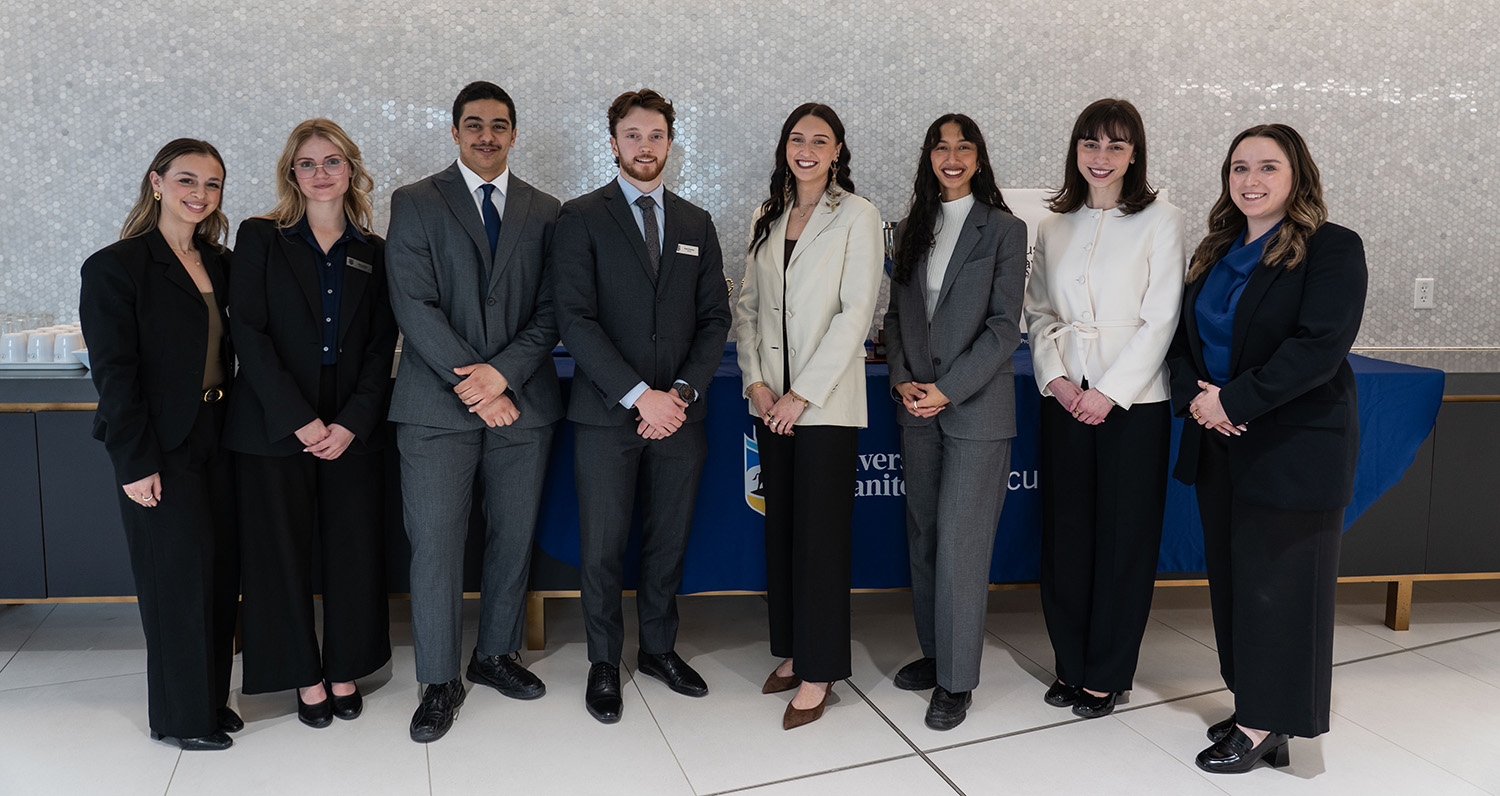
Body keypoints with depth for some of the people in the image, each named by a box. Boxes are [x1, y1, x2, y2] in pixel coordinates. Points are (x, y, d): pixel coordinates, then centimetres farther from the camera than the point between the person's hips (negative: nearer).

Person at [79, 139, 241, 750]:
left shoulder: (219, 263, 10)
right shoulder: (116, 266, -9)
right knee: (179, 579, 2)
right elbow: (113, 373, -13)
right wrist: (135, 463, -15)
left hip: (218, 441, 6)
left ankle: (212, 698, 27)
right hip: (162, 452, -6)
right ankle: (181, 716, 18)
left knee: (221, 574, 11)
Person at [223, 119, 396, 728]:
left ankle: (345, 671, 23)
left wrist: (352, 422, -9)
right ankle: (306, 678, 20)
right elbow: (248, 333, -6)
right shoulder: (261, 238, 2)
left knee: (354, 553, 6)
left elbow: (381, 347, 5)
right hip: (273, 427, -2)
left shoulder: (373, 253, 9)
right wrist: (300, 420, -13)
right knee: (283, 556, 4)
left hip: (352, 430, 2)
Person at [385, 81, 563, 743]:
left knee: (514, 538, 10)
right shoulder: (415, 203, 3)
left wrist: (502, 373, -11)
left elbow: (551, 312, 4)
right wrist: (475, 385, -13)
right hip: (438, 406, -2)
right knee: (435, 544, -1)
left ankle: (496, 654, 29)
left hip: (521, 403, 3)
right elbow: (414, 305, -6)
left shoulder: (544, 212, 11)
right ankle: (440, 682, 12)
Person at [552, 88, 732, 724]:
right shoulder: (582, 218, -1)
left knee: (669, 541, 12)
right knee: (602, 547, 4)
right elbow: (575, 320, -9)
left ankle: (660, 648, 30)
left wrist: (683, 391, -6)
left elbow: (715, 318, 9)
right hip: (607, 415, -3)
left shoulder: (696, 224, 12)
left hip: (678, 413, 4)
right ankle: (604, 663, 21)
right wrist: (639, 395, -16)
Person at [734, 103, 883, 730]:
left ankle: (817, 675, 7)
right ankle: (793, 652, 22)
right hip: (771, 402, 5)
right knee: (781, 530, 10)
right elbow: (747, 307, 13)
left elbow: (855, 313, -10)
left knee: (821, 534, -2)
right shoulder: (767, 219, 13)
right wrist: (755, 381, -2)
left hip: (826, 402, -5)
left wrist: (802, 394, -13)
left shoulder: (857, 217, -3)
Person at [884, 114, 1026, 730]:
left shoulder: (1004, 230, -2)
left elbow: (1004, 325, -8)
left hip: (976, 407, -5)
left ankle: (956, 681, 6)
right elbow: (896, 314, 13)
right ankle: (934, 652, 25)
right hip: (917, 406, 5)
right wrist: (902, 379, -3)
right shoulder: (912, 229, 13)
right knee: (923, 536, 11)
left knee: (960, 541, -4)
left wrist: (947, 389, -14)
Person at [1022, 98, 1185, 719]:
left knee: (1124, 538, 2)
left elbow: (1160, 319, -7)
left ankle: (1106, 675, 14)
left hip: (1132, 401, -3)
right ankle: (1070, 663, 20)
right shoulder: (1055, 225, 10)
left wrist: (1109, 392, -13)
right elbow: (1039, 312, 11)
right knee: (1065, 533, 7)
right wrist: (1056, 378, -5)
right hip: (1065, 398, 4)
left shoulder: (1160, 221, -2)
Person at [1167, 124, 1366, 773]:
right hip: (1221, 448, 7)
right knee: (1231, 576, 11)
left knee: (1276, 583, 0)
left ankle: (1264, 726, 11)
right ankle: (1252, 707, 24)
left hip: (1294, 450, -7)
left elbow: (1318, 348, -19)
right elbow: (1183, 336, 13)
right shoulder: (1215, 254, 13)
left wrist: (1235, 401, -20)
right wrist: (1194, 397, -7)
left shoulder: (1332, 249, -8)